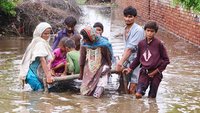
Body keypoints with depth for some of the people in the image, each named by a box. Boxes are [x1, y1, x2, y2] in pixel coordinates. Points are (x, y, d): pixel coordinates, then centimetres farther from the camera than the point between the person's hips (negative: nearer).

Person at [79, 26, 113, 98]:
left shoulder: (102, 44, -16)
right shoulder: (84, 44, -7)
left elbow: (108, 57, -3)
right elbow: (82, 59, 3)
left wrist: (108, 69, 0)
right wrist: (81, 73, 8)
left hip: (100, 69, -3)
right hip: (88, 71, 3)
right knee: (84, 92, -1)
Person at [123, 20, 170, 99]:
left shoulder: (158, 44, -10)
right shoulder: (141, 44, 1)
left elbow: (166, 60, -4)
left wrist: (157, 70, -7)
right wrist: (130, 68, 15)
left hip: (155, 74, -2)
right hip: (144, 72, 2)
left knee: (151, 97, 1)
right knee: (138, 94, -12)